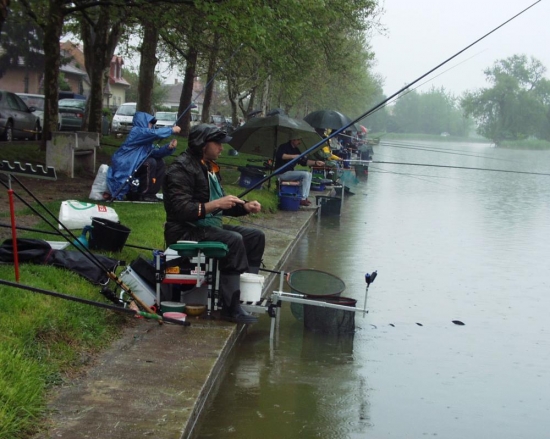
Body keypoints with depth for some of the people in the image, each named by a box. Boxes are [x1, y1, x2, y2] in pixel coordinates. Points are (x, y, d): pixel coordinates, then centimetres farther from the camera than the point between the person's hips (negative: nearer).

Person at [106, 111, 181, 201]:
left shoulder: (145, 139, 14)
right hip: (124, 167, -10)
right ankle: (145, 195, -14)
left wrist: (169, 147, -9)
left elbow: (154, 152, 7)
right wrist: (172, 130, -18)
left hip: (133, 165, 10)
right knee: (150, 163, -24)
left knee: (159, 163, 9)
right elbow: (154, 133, -27)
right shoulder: (136, 131, -14)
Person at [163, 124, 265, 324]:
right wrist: (215, 204, -28)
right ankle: (231, 307, -28)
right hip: (186, 231, -10)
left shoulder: (210, 167, 14)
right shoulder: (181, 168, -15)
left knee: (256, 236, 3)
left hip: (210, 226, 10)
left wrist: (244, 206, 3)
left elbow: (221, 205, 21)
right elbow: (180, 210, -25)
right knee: (233, 240, -30)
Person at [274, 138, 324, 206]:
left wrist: (315, 162, 2)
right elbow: (279, 155, -29)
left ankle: (304, 197, -5)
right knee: (305, 174, -18)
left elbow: (304, 162, 17)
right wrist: (293, 156, -33)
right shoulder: (284, 147, -8)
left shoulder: (296, 150, 17)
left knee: (309, 174, 2)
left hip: (289, 172, 9)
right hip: (282, 173, -9)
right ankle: (302, 199, -17)